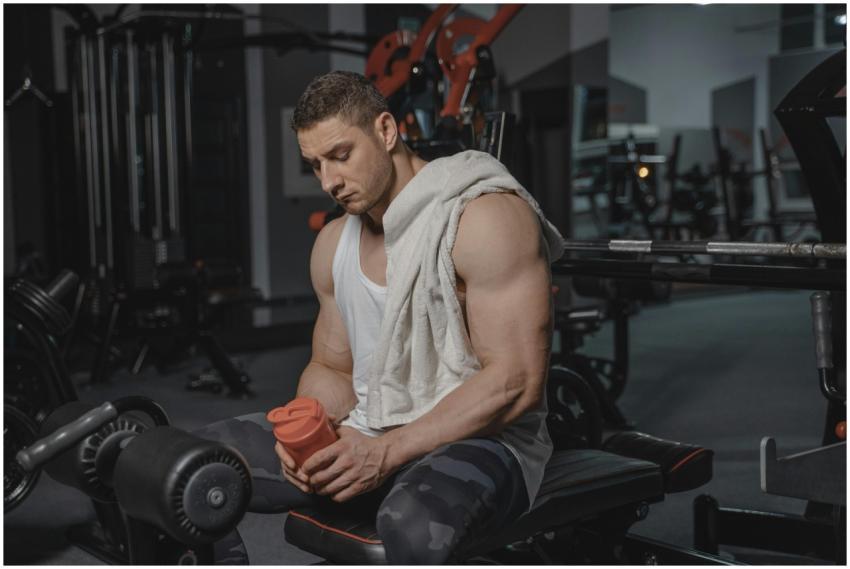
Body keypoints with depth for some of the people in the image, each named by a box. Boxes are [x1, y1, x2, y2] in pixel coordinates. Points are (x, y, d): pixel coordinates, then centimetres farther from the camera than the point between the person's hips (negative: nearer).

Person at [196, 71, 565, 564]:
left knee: (414, 524, -41)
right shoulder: (335, 243, 10)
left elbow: (516, 382, -19)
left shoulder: (485, 218, -14)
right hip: (368, 434, 7)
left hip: (479, 438, -7)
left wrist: (387, 451, -23)